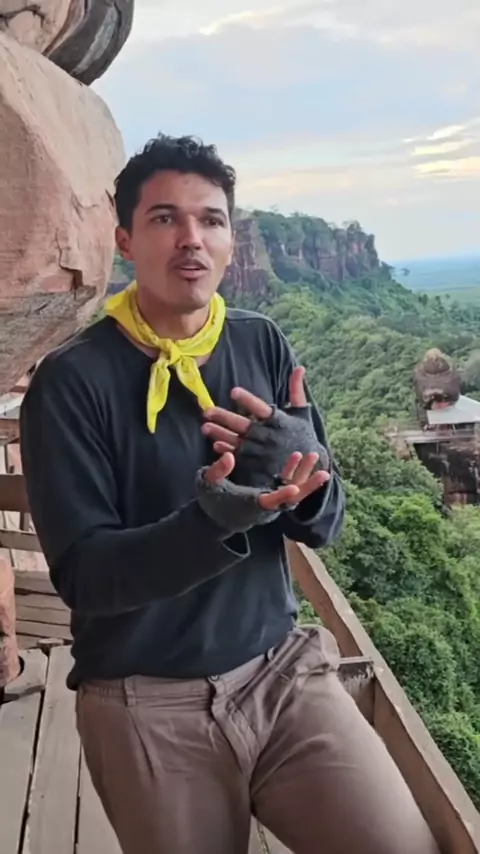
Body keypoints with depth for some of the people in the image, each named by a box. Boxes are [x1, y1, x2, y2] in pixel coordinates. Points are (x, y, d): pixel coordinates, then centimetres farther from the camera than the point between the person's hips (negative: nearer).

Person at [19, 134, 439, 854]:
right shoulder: (71, 380, -11)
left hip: (281, 667, 3)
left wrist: (306, 474, -22)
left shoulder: (264, 346, 0)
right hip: (148, 703, -2)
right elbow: (83, 572, -15)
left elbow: (324, 526, 1)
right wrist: (211, 522, -32)